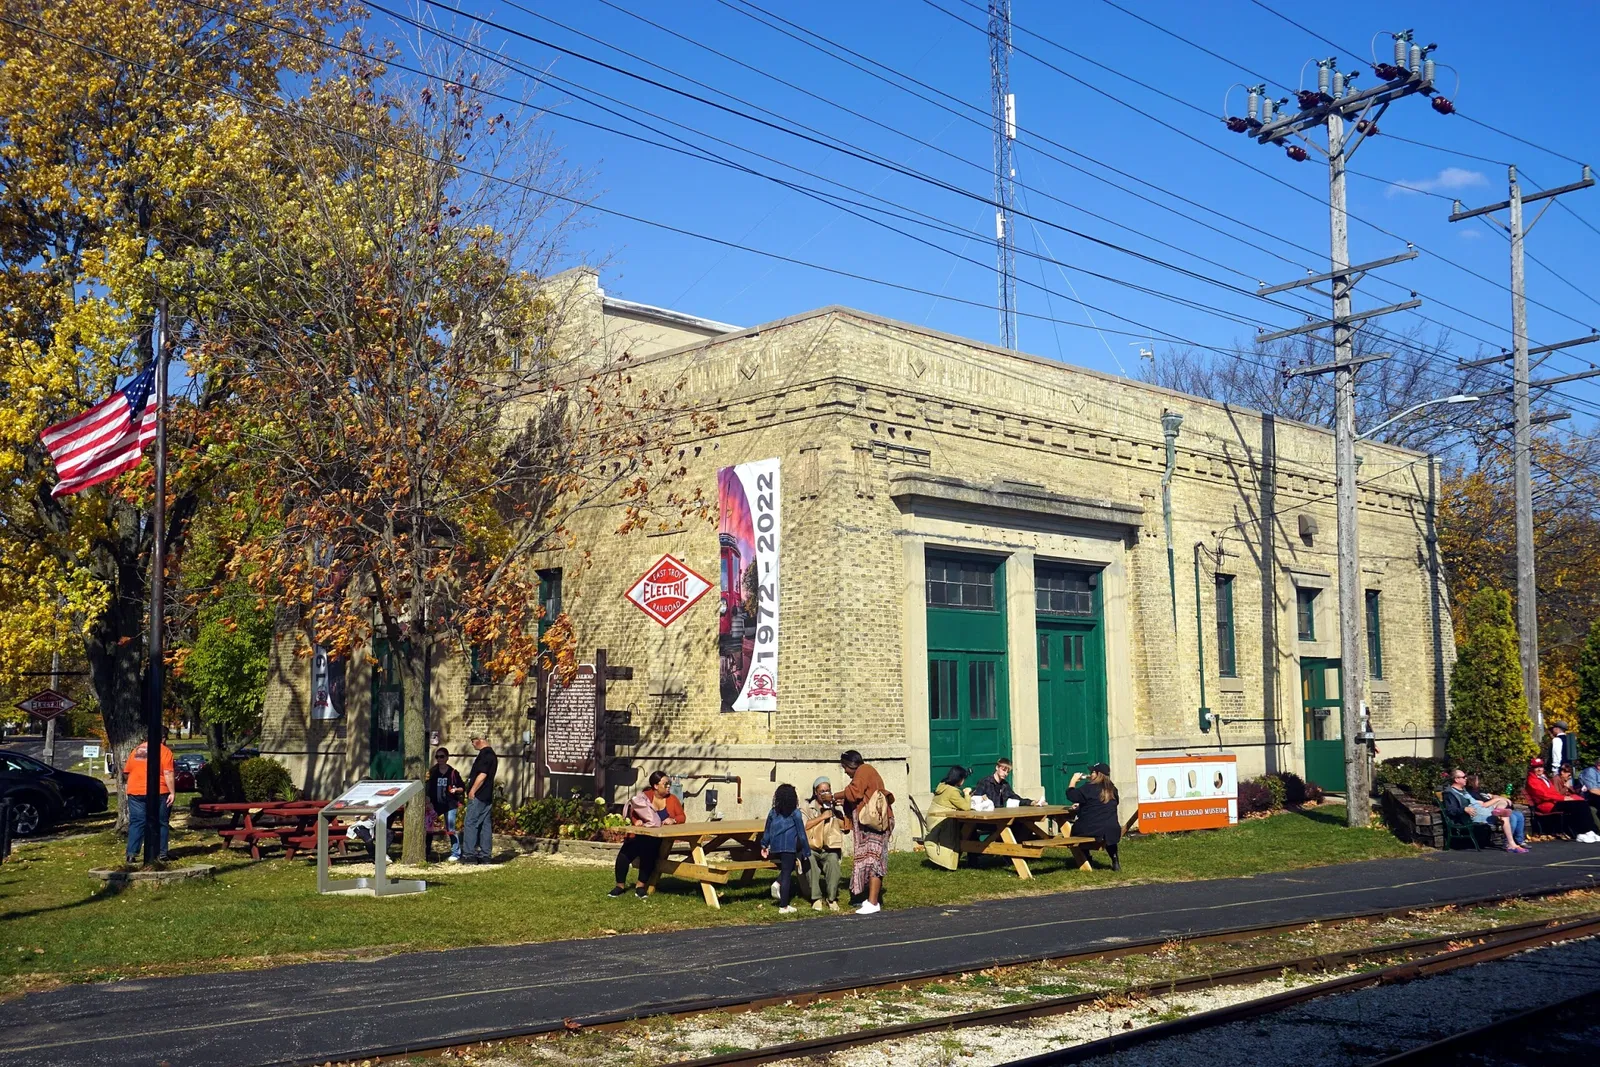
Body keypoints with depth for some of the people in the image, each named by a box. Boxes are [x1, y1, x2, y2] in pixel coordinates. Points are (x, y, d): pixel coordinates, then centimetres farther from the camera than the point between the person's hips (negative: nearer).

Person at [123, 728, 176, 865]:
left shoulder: (137, 750, 12)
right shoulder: (164, 751, -3)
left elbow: (126, 772, 16)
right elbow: (168, 773, -12)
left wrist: (127, 785, 33)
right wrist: (172, 792, -10)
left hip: (135, 792, 4)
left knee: (136, 823, 6)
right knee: (160, 824, 6)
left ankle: (132, 855, -2)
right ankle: (161, 854, 6)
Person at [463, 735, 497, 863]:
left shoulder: (484, 754, -15)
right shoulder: (491, 754, 17)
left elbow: (482, 775, -21)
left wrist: (472, 791, -17)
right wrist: (471, 775, 19)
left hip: (478, 796, -10)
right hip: (487, 796, 10)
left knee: (471, 824, -6)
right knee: (486, 825, 8)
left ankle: (469, 854, -7)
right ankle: (486, 855, 10)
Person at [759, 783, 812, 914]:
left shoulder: (773, 813, 8)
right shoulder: (795, 813, -4)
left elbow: (767, 831, 16)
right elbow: (801, 833, -2)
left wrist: (764, 846, 31)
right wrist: (807, 851, 5)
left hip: (774, 848, 4)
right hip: (789, 847, -4)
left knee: (785, 870, 25)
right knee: (787, 874, -1)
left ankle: (778, 883, -4)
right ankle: (783, 906, -1)